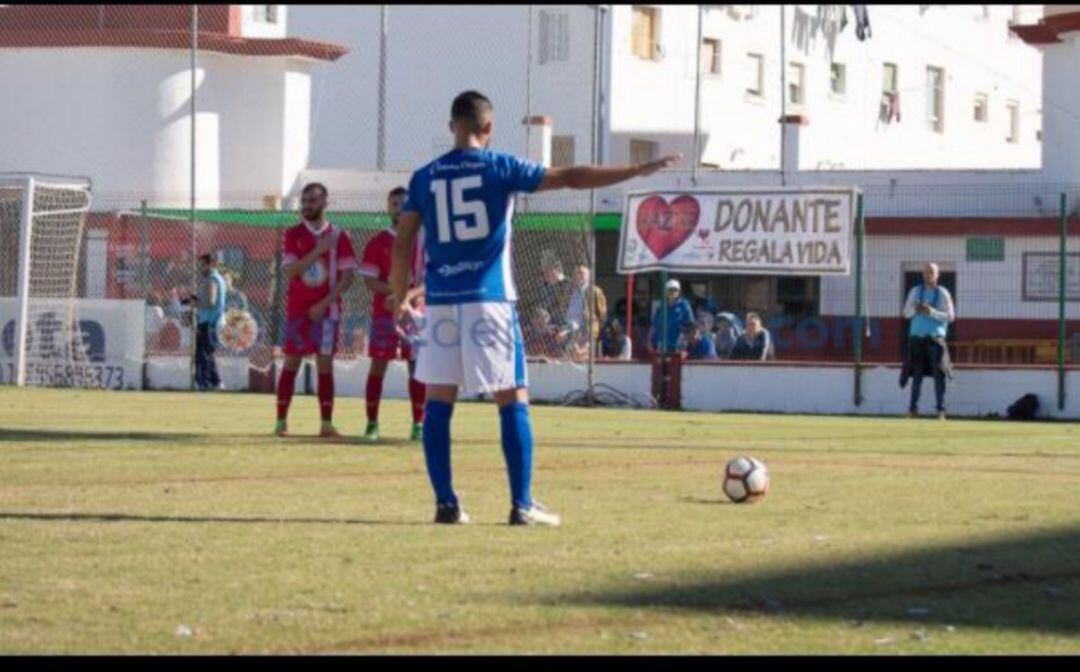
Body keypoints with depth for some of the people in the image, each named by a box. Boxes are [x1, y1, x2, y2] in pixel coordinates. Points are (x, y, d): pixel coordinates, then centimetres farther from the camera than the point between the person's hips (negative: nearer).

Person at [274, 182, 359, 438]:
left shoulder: (338, 236, 2)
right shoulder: (292, 235, 2)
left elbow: (349, 276, -2)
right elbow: (289, 271, -10)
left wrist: (324, 303, -11)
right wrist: (318, 251, -19)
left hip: (327, 309, 0)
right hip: (297, 309, 0)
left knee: (325, 364, 0)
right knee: (291, 362, -1)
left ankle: (327, 424, -1)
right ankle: (281, 421, 0)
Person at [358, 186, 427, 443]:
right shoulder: (377, 243, 4)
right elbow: (369, 280, -3)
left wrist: (410, 294, -18)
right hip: (384, 312, -1)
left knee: (418, 367, 0)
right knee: (378, 365, -2)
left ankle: (419, 424, 4)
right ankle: (372, 423, 0)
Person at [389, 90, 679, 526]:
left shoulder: (424, 178, 7)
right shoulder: (500, 168, -1)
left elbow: (402, 242, 5)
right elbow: (572, 178, -3)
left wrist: (400, 296, 17)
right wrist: (638, 171, 1)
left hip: (441, 302, 3)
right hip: (490, 301, -3)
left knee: (438, 402, 7)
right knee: (513, 401, 2)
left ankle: (446, 503, 3)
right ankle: (522, 505, -2)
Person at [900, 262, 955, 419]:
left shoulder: (943, 293, 2)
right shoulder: (915, 291, 10)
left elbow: (951, 317, -3)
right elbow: (906, 313, 10)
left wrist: (932, 312, -16)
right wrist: (915, 309, -12)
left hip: (935, 338, -2)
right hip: (917, 337, 2)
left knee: (939, 373, -8)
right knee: (917, 373, 2)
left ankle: (941, 410, -5)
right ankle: (913, 408, 7)